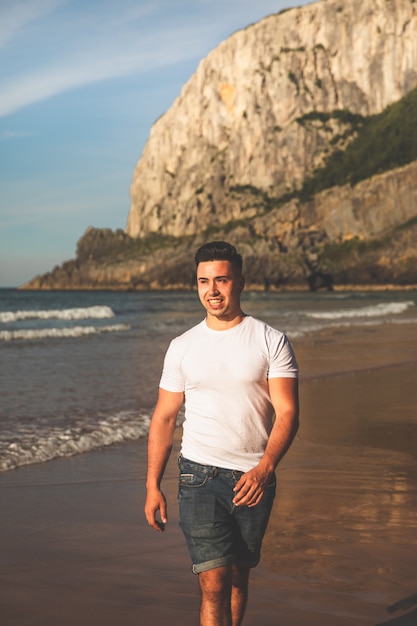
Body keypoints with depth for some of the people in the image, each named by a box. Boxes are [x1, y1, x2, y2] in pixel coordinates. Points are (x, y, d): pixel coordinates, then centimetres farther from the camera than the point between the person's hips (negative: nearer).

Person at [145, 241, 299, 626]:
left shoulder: (271, 341, -1)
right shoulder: (182, 347, 5)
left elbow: (287, 412, -8)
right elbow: (164, 419, 9)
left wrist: (264, 468, -23)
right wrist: (152, 485, 3)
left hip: (253, 478, 0)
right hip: (199, 476, 0)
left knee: (238, 577, 14)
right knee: (214, 584, -9)